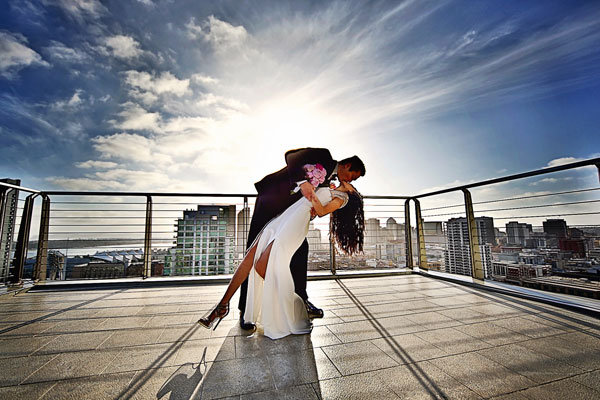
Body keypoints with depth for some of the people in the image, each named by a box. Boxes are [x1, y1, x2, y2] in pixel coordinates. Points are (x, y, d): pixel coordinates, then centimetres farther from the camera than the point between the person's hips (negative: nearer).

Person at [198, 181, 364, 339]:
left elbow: (322, 211, -6)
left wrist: (315, 200, -17)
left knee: (261, 267, -12)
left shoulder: (342, 198, 8)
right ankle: (223, 304, 8)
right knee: (249, 258, -1)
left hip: (296, 224, -8)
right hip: (283, 218, 8)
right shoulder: (331, 190, 29)